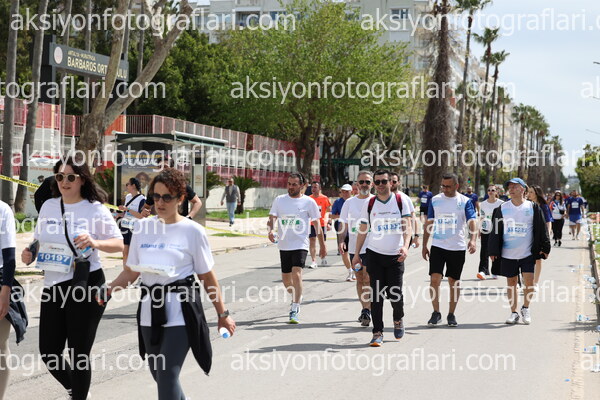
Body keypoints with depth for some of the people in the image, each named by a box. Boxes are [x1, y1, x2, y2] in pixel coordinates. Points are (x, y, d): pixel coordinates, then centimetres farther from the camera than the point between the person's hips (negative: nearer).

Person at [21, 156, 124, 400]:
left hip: (85, 286, -5)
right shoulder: (48, 206, 7)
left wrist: (95, 242, -26)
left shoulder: (96, 209, -8)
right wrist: (29, 254, -2)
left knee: (78, 353, 4)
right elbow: (39, 240, 19)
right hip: (53, 286, 5)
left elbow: (119, 244, -7)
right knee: (48, 352, 9)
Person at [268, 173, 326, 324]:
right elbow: (272, 218, 4)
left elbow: (317, 225, 3)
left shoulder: (309, 202, -2)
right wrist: (270, 231, -18)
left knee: (296, 274, -20)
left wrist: (322, 246, 4)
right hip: (284, 245, 4)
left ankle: (294, 311, -18)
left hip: (300, 245, -4)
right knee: (286, 279, 12)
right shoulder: (279, 200, 6)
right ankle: (296, 298, 43)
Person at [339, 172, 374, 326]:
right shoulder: (349, 202, 9)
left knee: (368, 279, -13)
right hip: (354, 247, 4)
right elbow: (343, 224, 11)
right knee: (360, 279, 12)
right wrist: (341, 240, -4)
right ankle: (364, 309, 23)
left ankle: (367, 311, -12)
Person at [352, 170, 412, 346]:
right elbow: (363, 230, 9)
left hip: (396, 255, -1)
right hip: (374, 254, 1)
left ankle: (398, 319, 32)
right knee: (376, 294, -3)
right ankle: (377, 333, 2)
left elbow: (407, 226, -4)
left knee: (395, 293, 0)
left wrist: (405, 246, -20)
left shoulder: (401, 200, 0)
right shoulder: (369, 203, 3)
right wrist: (356, 253, 7)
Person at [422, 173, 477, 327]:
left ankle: (451, 314, 19)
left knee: (454, 281, 7)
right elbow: (429, 223, 11)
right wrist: (424, 245, 10)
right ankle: (436, 312, 3)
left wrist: (473, 239, -33)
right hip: (437, 246, 2)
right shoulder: (435, 200, 5)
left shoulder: (465, 202, -4)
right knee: (434, 279, -9)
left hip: (457, 248, -1)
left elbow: (472, 221, -16)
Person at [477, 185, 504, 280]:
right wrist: (479, 229, 7)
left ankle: (495, 272, 13)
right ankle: (483, 271, -15)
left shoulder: (501, 203, 0)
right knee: (484, 251, -10)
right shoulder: (483, 204, 8)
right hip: (485, 231, 1)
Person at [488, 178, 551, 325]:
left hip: (528, 253, -2)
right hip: (507, 254, 2)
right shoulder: (502, 208, 4)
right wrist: (493, 251, 3)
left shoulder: (533, 208, 1)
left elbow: (541, 230, 4)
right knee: (511, 283, 7)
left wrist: (545, 248, 1)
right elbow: (495, 230, 7)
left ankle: (525, 308, 13)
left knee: (529, 281, -10)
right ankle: (513, 313, 18)